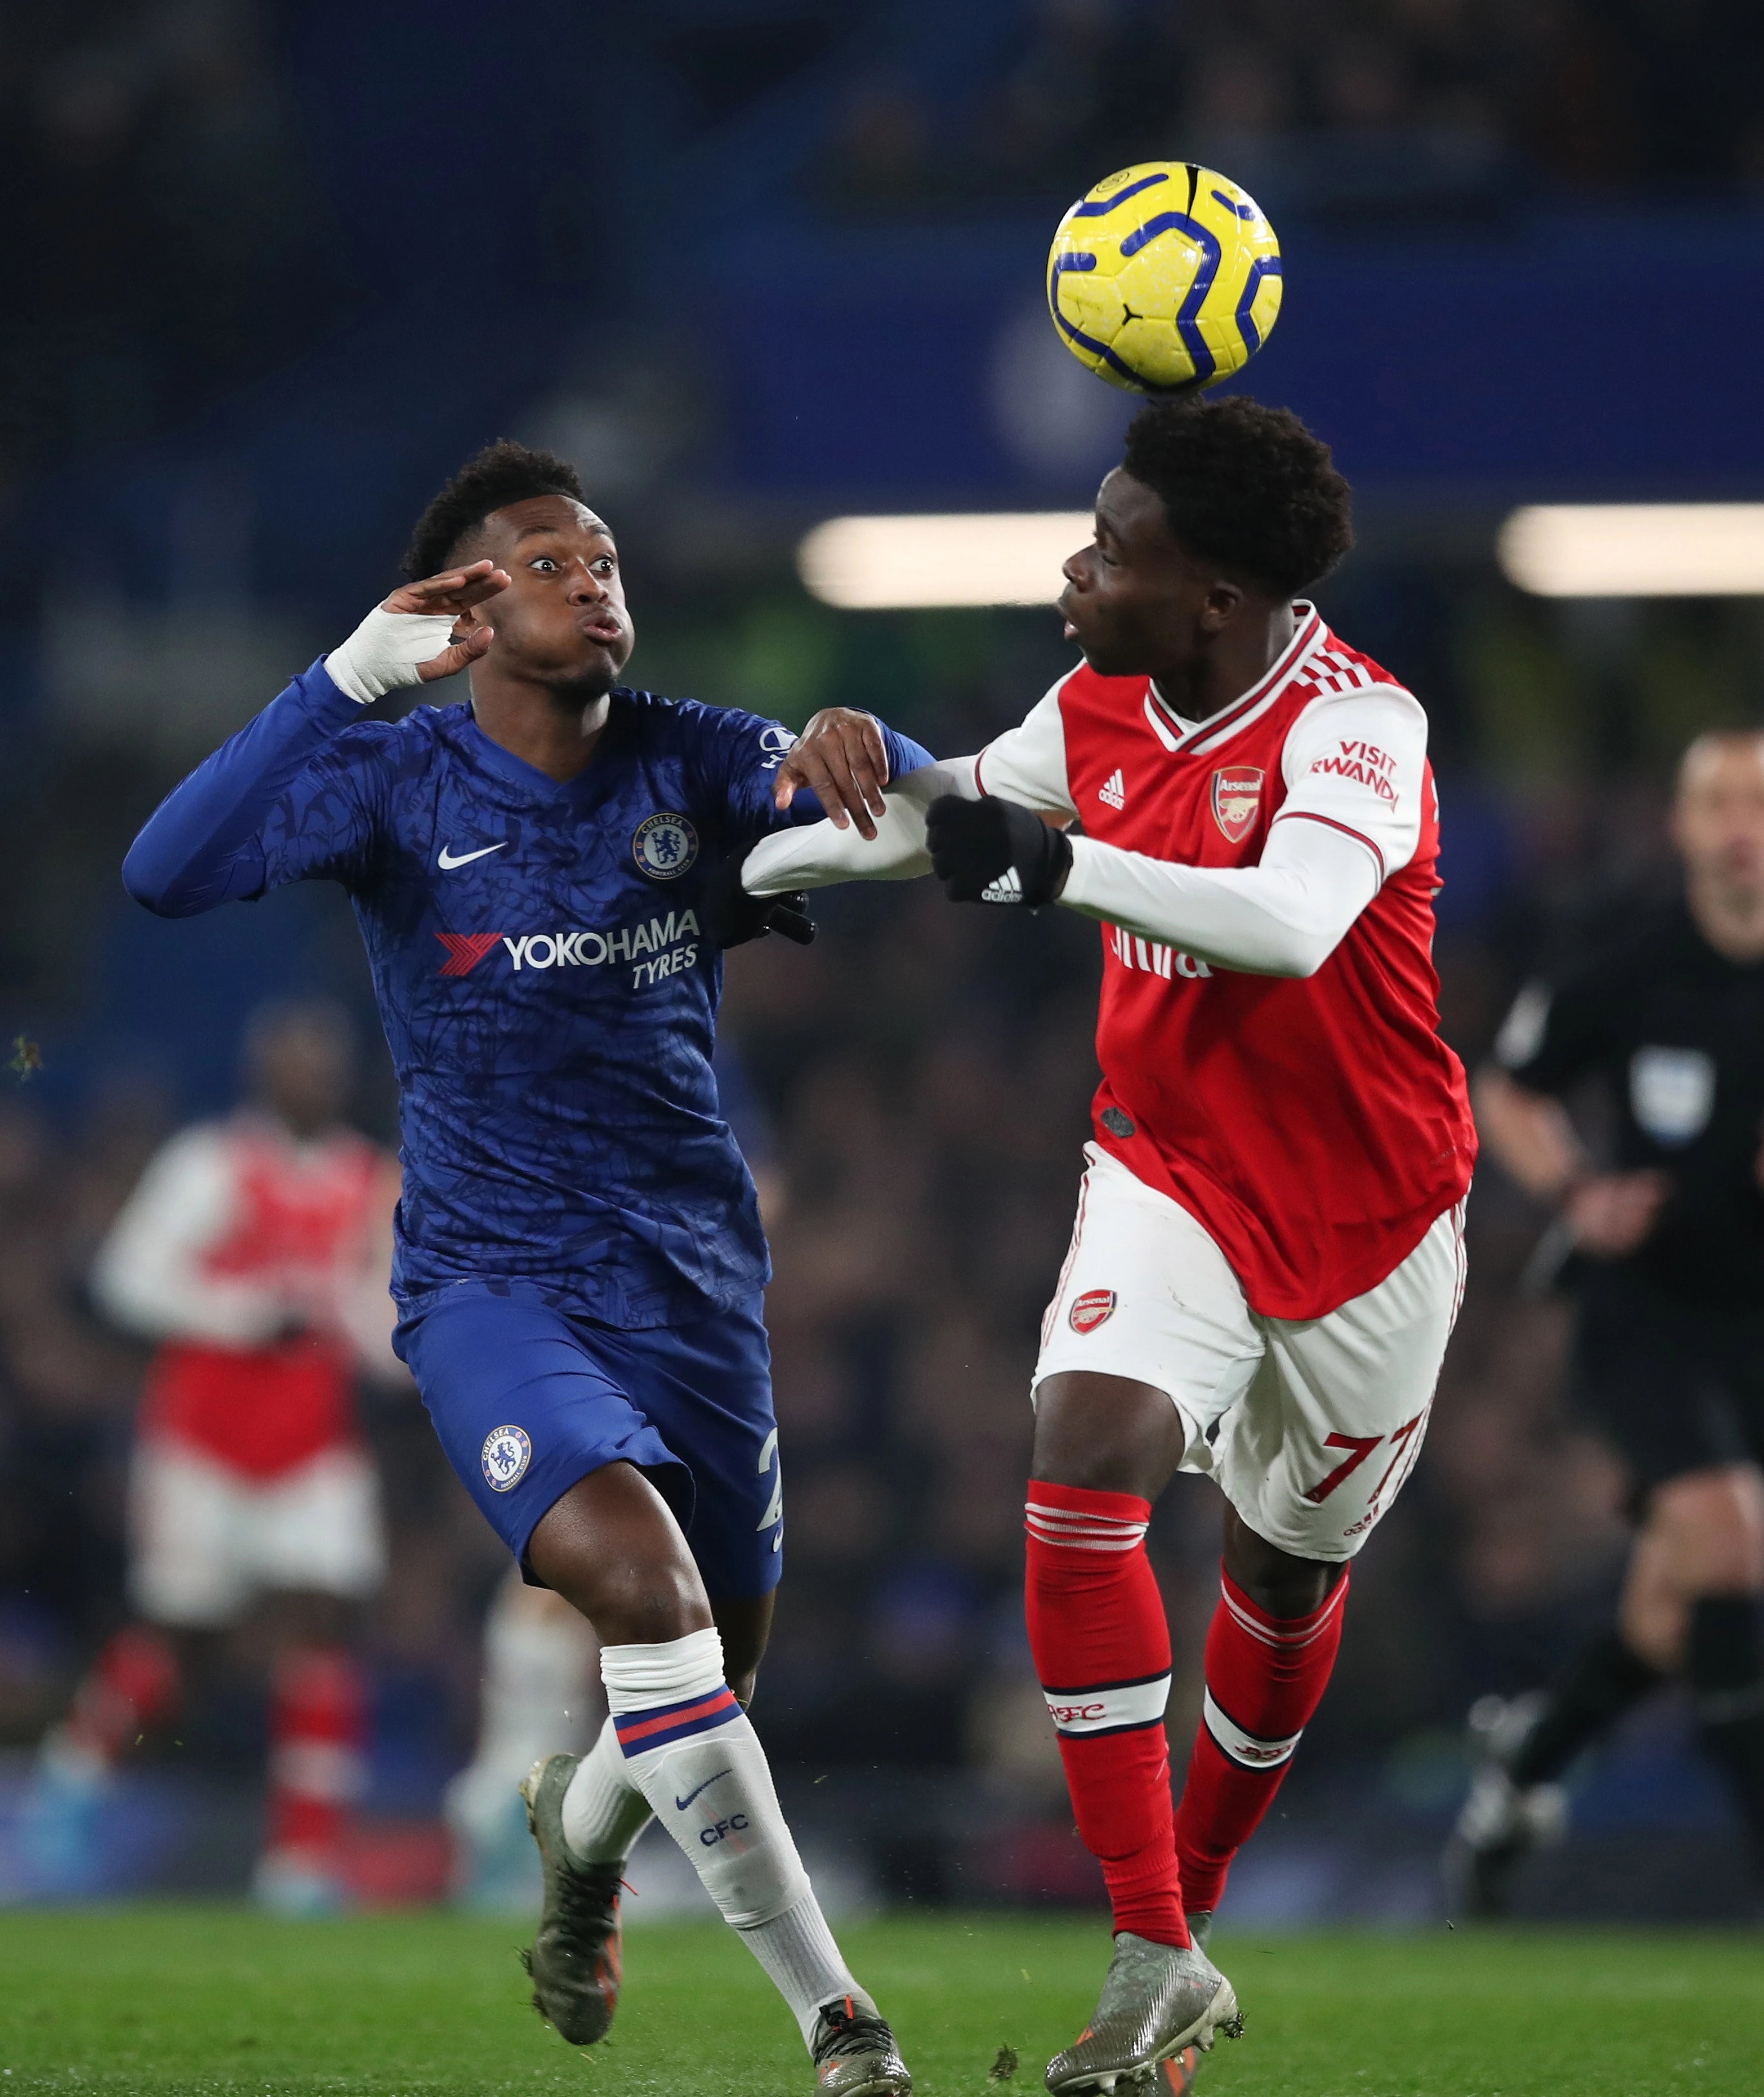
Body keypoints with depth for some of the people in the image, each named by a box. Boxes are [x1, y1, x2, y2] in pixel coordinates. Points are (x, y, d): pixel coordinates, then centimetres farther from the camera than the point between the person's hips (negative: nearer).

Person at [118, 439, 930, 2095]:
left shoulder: (685, 761, 1)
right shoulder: (395, 781, -8)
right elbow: (167, 872, -22)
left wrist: (849, 745, -34)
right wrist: (352, 674, -29)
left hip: (695, 1277, 4)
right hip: (490, 1279, -4)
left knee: (715, 1660, 14)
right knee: (637, 1570, -29)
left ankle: (584, 1822, 53)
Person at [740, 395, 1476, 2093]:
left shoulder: (1354, 727, -24)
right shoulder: (1101, 706, -4)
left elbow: (1290, 923, -43)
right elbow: (950, 808, 17)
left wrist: (1051, 861, -48)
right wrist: (742, 868, 17)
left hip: (1365, 1213, -4)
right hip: (1170, 1171, 4)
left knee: (1287, 1572, 13)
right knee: (1083, 1473, -21)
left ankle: (1193, 1893, 42)